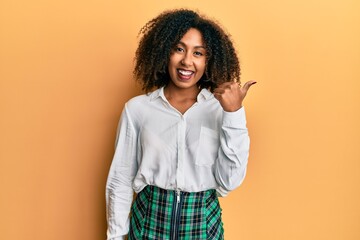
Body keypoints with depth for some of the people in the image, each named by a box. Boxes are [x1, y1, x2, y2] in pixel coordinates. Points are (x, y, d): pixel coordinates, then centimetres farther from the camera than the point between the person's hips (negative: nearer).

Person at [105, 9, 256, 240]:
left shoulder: (220, 109, -7)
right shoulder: (137, 108, -6)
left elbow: (230, 182, -12)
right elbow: (121, 180, -1)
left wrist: (234, 114, -18)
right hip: (149, 221, 0)